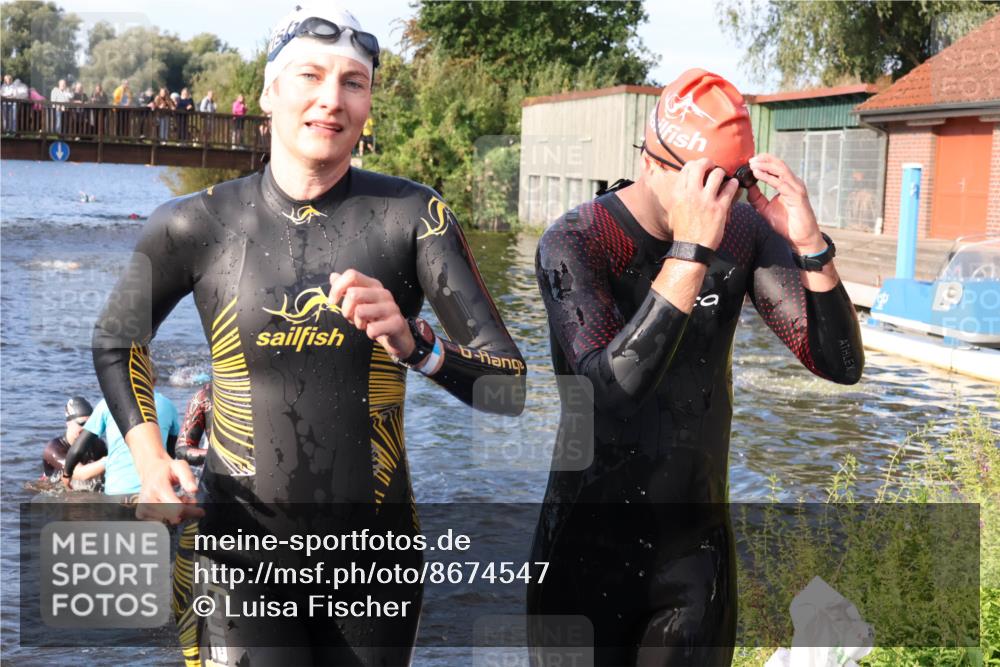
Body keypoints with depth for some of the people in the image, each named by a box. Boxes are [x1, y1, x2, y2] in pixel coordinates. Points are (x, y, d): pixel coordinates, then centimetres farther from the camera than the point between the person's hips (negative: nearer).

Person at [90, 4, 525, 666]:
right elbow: (116, 340, 15)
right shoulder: (198, 224, -3)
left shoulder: (414, 215, -6)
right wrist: (150, 457, 0)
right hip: (239, 550, -1)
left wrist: (415, 343, -27)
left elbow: (510, 388, -9)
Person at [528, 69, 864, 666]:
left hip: (699, 539, 4)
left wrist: (809, 245, -23)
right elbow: (613, 388, -32)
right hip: (591, 544, -3)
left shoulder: (744, 231, -5)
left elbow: (842, 365, -8)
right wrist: (690, 250, -37)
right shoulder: (575, 243, -16)